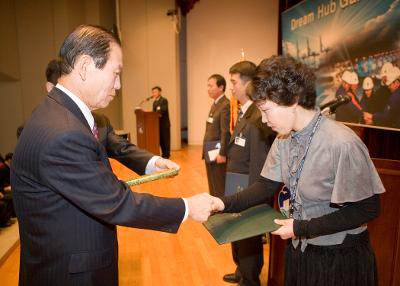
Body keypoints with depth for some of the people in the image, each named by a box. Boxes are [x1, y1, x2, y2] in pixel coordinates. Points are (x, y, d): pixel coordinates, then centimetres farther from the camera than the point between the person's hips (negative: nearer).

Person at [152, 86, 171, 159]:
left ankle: (167, 154, 4)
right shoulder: (154, 102, 18)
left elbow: (163, 110, -19)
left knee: (166, 139, -2)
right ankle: (163, 153, 16)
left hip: (164, 124, -7)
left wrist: (157, 112, -20)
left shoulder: (164, 100, -6)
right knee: (160, 140, 8)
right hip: (158, 124, 7)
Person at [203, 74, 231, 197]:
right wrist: (206, 151, 14)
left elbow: (226, 132, -20)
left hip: (218, 155, -9)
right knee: (212, 187, 18)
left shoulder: (226, 105, -16)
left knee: (220, 188, 2)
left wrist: (222, 154, -20)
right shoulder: (215, 104, 14)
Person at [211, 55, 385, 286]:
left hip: (340, 258, -5)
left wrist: (301, 228, -21)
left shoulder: (342, 144, -26)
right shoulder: (284, 139, -6)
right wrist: (224, 204, -15)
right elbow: (267, 186, -2)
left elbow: (367, 209, -20)